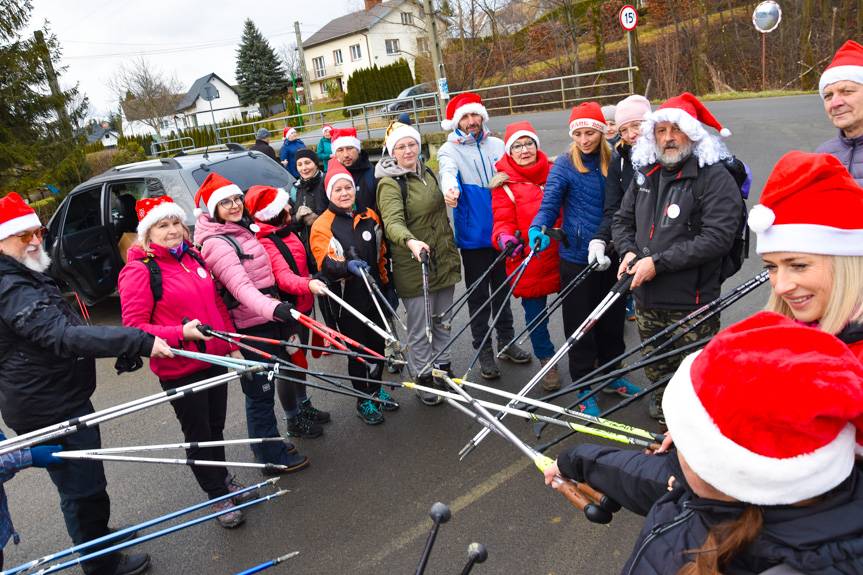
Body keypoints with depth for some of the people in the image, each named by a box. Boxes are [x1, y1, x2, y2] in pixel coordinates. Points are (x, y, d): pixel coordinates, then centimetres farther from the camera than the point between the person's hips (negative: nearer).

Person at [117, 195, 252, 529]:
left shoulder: (193, 258, 7)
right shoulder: (139, 271, -13)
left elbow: (217, 304, 15)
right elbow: (133, 327, -14)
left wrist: (231, 344, 15)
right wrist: (181, 333, -25)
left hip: (214, 358, 6)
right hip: (179, 369, -6)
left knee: (216, 427, 21)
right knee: (197, 435, 9)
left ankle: (224, 479, 42)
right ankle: (218, 496, 27)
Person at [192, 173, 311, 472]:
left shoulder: (245, 229, 10)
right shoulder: (216, 244, -17)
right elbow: (239, 285, -32)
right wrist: (273, 308, -47)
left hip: (269, 319, 9)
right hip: (250, 328, -9)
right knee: (260, 393, 4)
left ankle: (272, 443, 36)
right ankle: (271, 456, 19)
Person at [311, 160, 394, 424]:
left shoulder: (370, 217, 7)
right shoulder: (322, 226, -8)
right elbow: (325, 263, -19)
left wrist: (386, 284, 15)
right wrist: (349, 266, -38)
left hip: (374, 293, 5)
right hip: (347, 299, -4)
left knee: (378, 343, 14)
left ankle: (376, 389, 37)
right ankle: (363, 400, 23)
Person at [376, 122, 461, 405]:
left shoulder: (428, 173, 10)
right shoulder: (389, 183, -13)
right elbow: (393, 222, -29)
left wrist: (452, 251, 19)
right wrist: (410, 241, -49)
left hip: (443, 261, 7)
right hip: (414, 265, -6)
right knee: (419, 329, 4)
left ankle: (443, 368, 36)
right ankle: (424, 379, 21)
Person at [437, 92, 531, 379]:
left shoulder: (496, 145, 8)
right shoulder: (449, 150, -4)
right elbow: (448, 172, -26)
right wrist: (450, 189, -48)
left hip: (501, 232, 4)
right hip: (473, 236, -3)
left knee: (502, 288, 16)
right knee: (478, 295, 6)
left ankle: (506, 341, 32)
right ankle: (484, 350, 19)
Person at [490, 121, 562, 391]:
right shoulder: (504, 183, -3)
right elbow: (503, 220, -8)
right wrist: (505, 237, -29)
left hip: (560, 255, 3)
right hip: (528, 260, -3)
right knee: (535, 312, 8)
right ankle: (547, 360, 29)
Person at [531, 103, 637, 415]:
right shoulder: (565, 164, -8)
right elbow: (549, 204, -11)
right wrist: (538, 228, -29)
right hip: (577, 257, -4)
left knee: (612, 319, 17)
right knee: (580, 325, 4)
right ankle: (584, 389, 19)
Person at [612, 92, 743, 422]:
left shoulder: (715, 176, -11)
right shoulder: (646, 174, 11)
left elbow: (717, 237, -21)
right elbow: (622, 219, 20)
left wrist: (658, 263, -22)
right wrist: (629, 251, -2)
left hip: (692, 304, -6)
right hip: (647, 299, 7)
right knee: (657, 376, 22)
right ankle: (664, 420, 44)